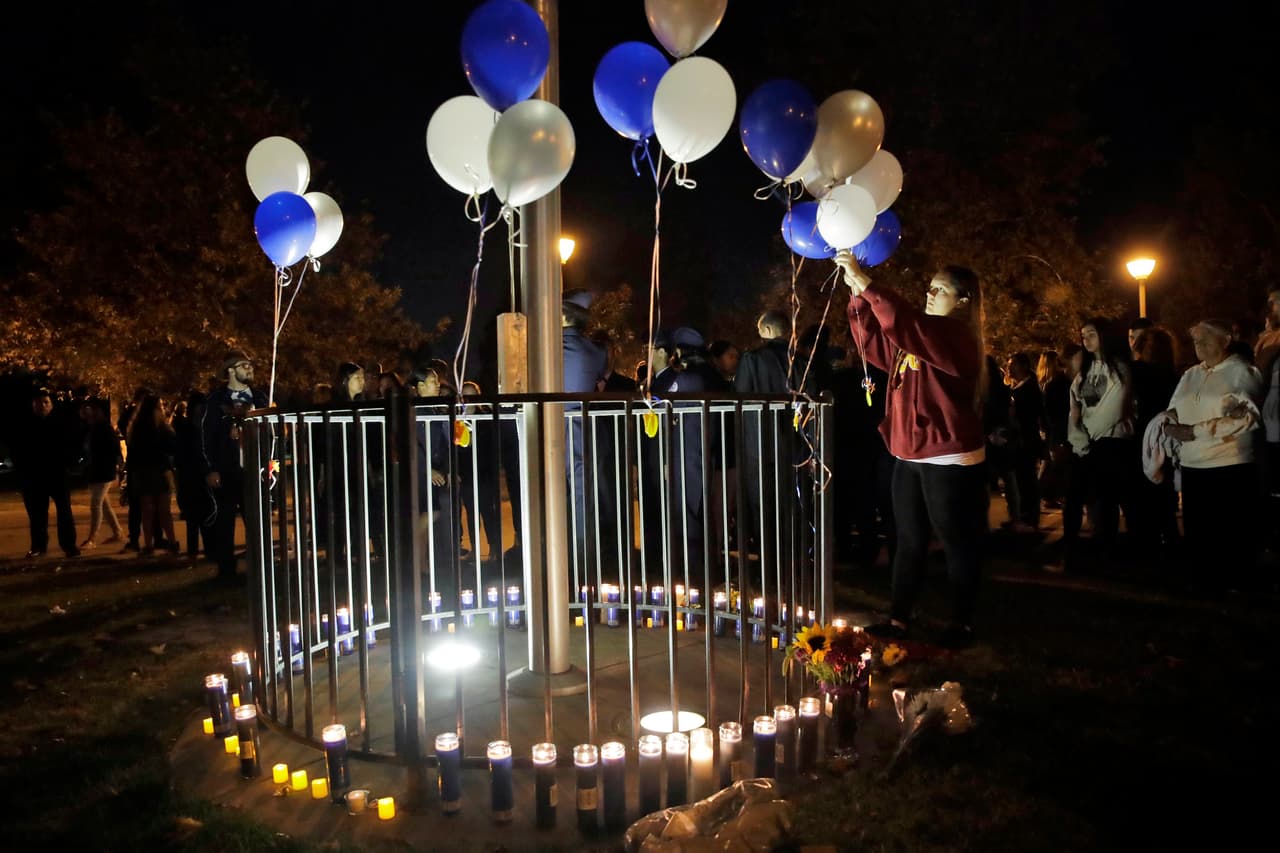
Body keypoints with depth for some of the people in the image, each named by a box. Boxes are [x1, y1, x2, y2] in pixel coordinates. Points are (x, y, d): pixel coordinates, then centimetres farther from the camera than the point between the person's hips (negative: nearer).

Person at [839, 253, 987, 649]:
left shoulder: (958, 337, -14)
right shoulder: (917, 338, 13)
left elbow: (905, 322, -29)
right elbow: (875, 342, 12)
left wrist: (865, 283, -27)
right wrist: (857, 294, 0)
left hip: (949, 459, -8)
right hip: (910, 456, 9)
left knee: (957, 542, 3)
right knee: (909, 541, 12)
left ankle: (962, 623, 14)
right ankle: (900, 618, 19)